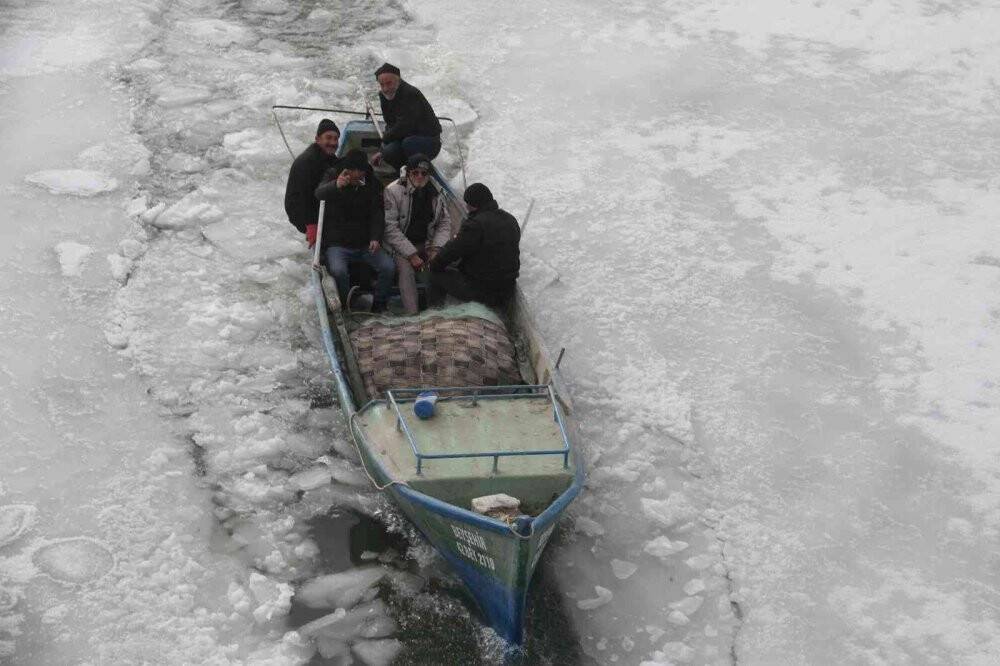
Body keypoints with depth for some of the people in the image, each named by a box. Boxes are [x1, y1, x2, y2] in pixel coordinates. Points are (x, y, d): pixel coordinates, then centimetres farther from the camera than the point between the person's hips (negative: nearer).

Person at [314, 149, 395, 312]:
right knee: (338, 270, -31)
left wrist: (375, 238, -17)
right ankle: (346, 308, -10)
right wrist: (336, 186, -48)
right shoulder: (333, 178, -2)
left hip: (365, 244, 3)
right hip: (337, 244, -3)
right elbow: (319, 193, -25)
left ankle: (378, 305, 1)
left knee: (389, 267, -18)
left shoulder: (372, 184, 7)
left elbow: (377, 214, 2)